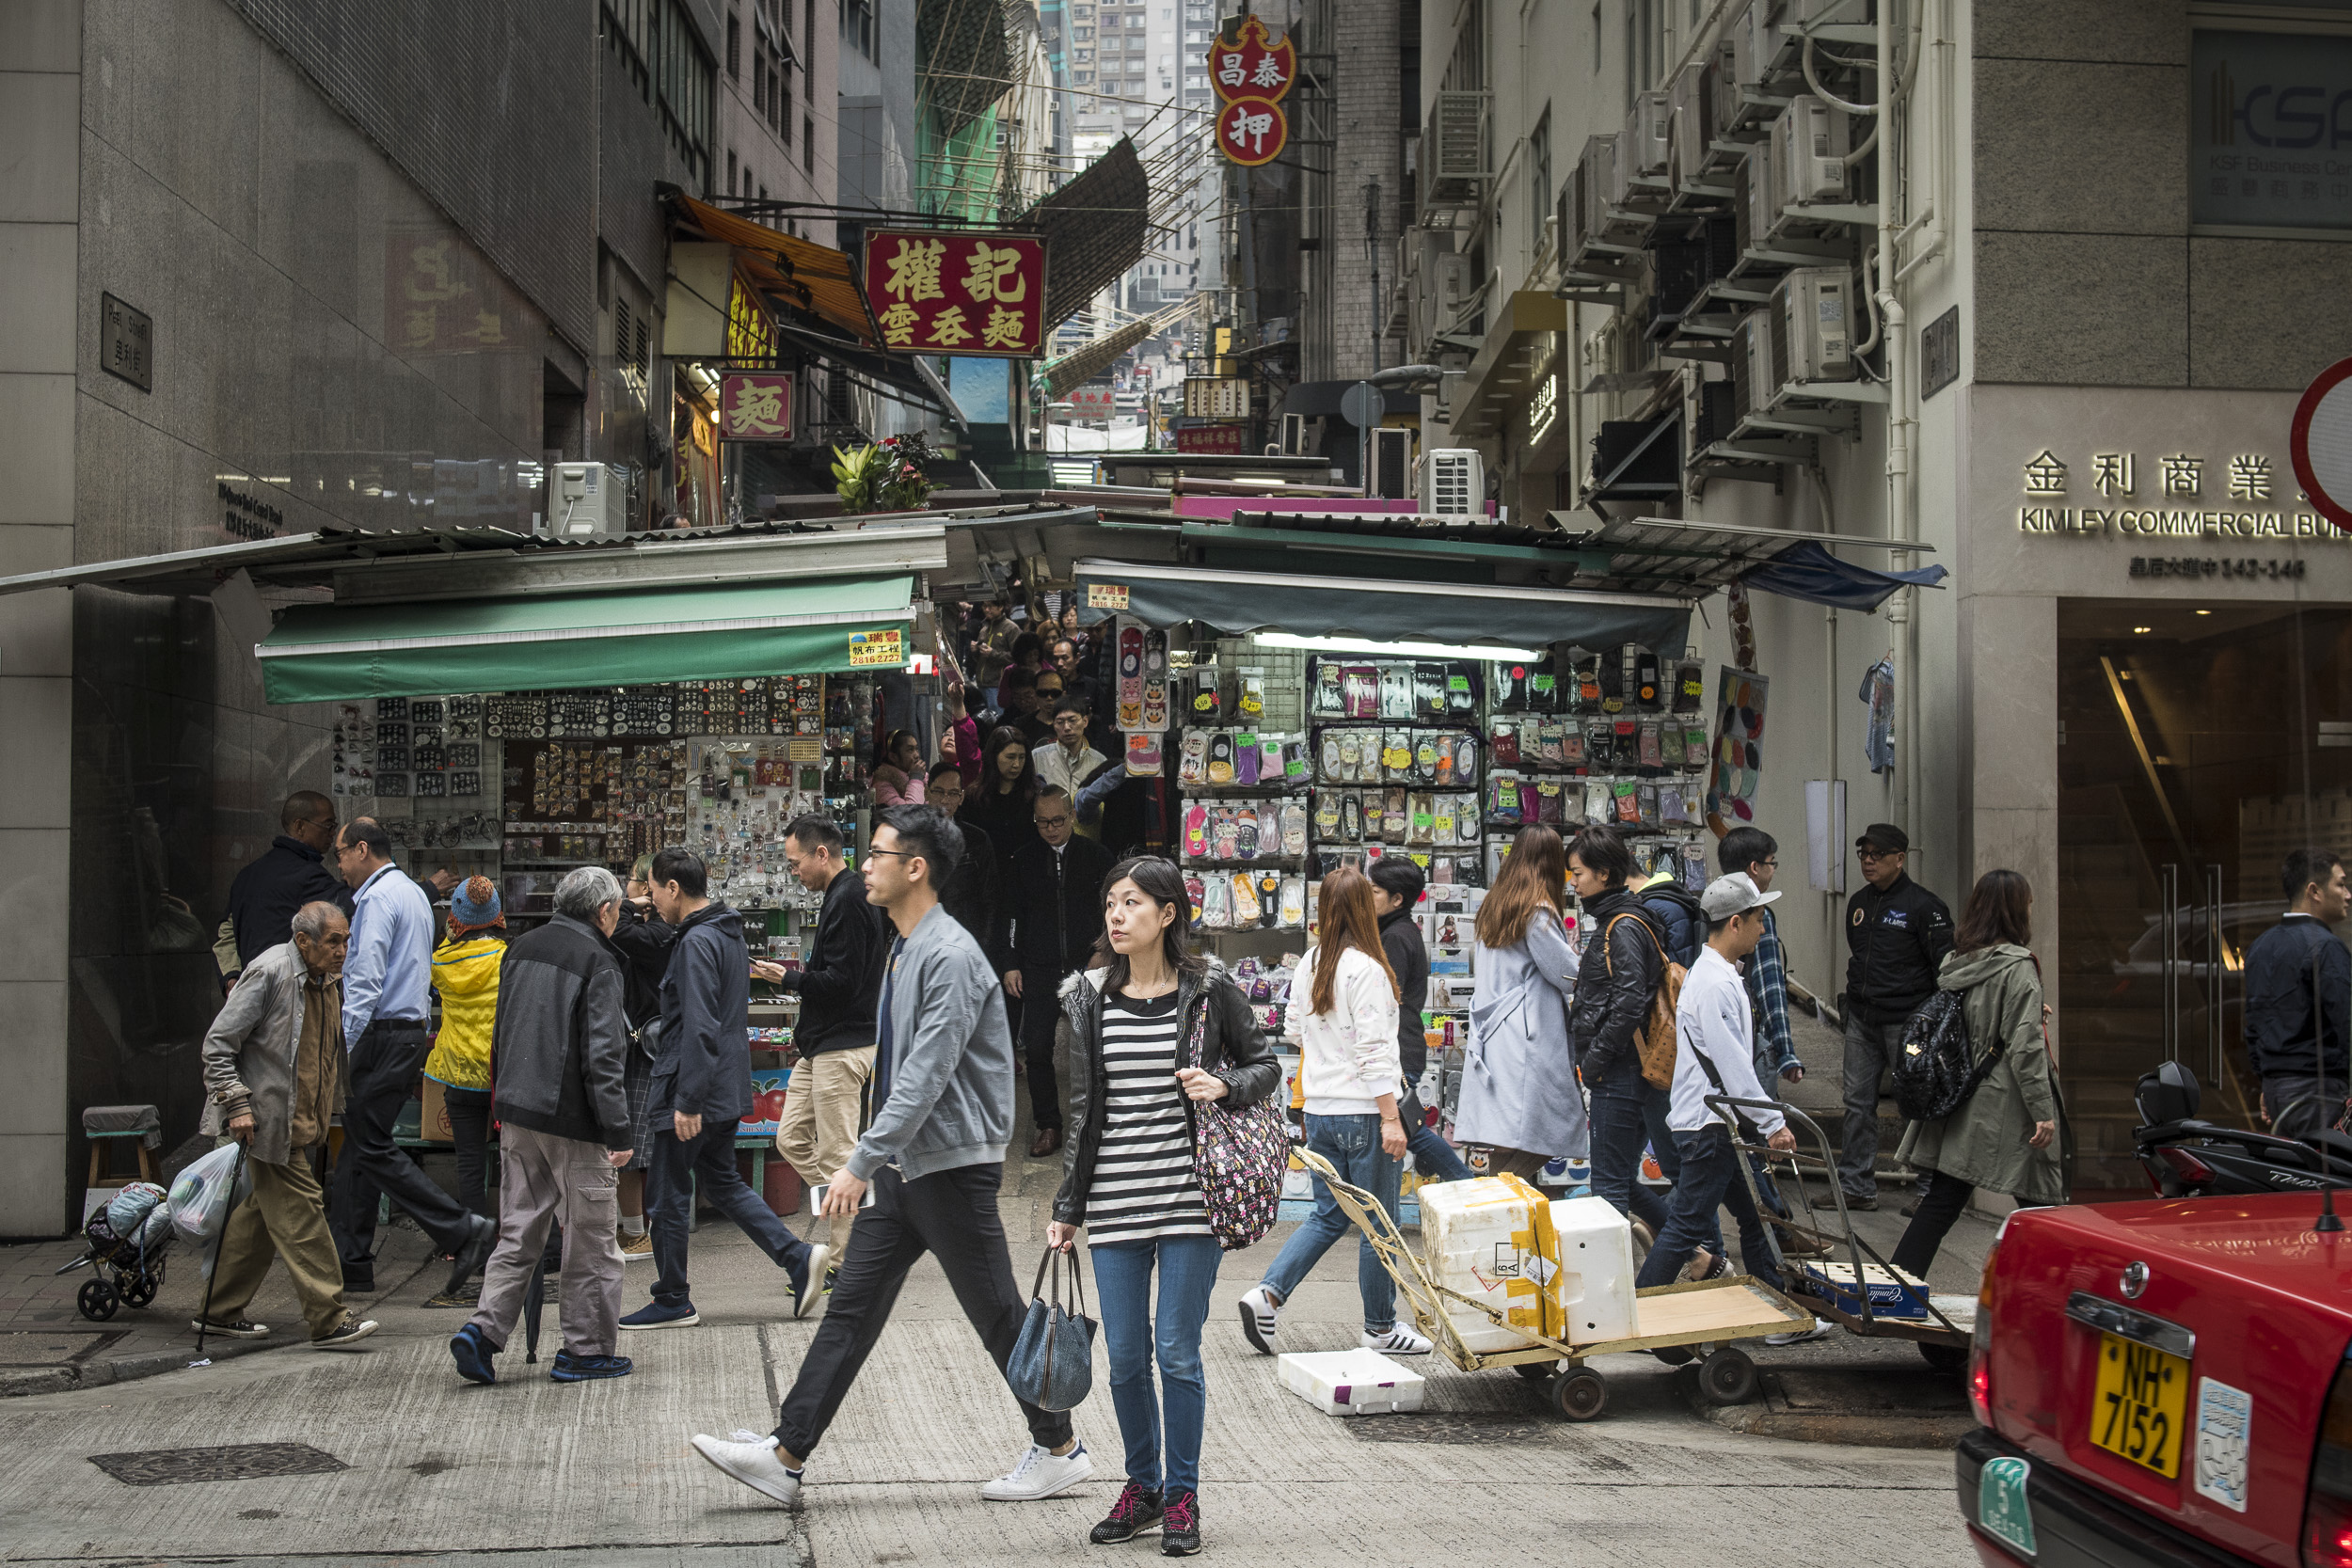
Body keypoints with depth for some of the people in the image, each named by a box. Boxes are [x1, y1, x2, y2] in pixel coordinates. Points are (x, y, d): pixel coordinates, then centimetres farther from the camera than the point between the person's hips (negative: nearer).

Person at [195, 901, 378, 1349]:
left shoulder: (329, 979, 11)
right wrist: (237, 1105, -19)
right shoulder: (269, 973, -15)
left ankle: (220, 1311, 25)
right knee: (300, 1213, -9)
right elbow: (217, 1044, -14)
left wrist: (332, 1113, 22)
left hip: (304, 1123, 9)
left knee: (263, 1214, 14)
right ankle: (328, 1320, -7)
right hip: (269, 1120, -9)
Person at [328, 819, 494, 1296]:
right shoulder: (414, 893, 19)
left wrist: (341, 1047, -20)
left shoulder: (378, 898, -12)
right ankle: (351, 1264, 13)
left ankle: (464, 1231, -12)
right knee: (357, 1145, 12)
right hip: (411, 1030, 10)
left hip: (383, 1036, -10)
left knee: (372, 1147, -8)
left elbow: (365, 980, -20)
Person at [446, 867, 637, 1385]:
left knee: (519, 1231, 13)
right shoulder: (598, 962, -12)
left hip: (517, 1114, 7)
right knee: (592, 1239, 5)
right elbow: (602, 1056, -17)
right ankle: (587, 1350, 10)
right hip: (573, 1120, -7)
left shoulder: (522, 948, 11)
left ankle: (484, 1329, 0)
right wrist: (617, 1132, -15)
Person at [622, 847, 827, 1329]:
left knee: (666, 1196, 3)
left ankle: (672, 1302, 13)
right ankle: (798, 1258, 11)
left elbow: (700, 1029, -25)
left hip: (692, 1092, -10)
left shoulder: (697, 943, -19)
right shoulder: (729, 933, 12)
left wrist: (687, 1102, -24)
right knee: (722, 1181, 19)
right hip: (726, 1090, 10)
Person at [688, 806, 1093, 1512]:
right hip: (902, 1164, 9)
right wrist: (873, 1161, 22)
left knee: (998, 1314, 3)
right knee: (852, 1307, 6)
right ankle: (786, 1456, 7)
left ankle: (1059, 1448, 18)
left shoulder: (949, 956, -19)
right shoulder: (901, 950, 12)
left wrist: (860, 1162, -26)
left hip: (952, 1165, -9)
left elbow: (926, 1077, -25)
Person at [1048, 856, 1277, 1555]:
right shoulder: (1088, 1000, 5)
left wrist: (1224, 1086, -14)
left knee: (1177, 1353, 0)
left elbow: (1265, 1066, 8)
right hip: (1115, 1203, 3)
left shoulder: (1211, 993, -3)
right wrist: (1067, 1207, 9)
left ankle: (1182, 1496, 15)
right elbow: (1083, 1108, 9)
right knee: (1125, 1356, 7)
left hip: (1189, 1198, -3)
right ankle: (1141, 1486, 26)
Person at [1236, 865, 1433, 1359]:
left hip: (1319, 1110, 7)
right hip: (1363, 1113, -7)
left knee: (1329, 1215, 16)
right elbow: (1374, 1050, -19)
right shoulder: (1366, 969, -16)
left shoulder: (1309, 963, 5)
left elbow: (1293, 1031, 15)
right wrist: (1391, 1118, -16)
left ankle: (1267, 1293, 3)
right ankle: (1380, 1328, 15)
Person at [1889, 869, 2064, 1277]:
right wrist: (2043, 1111, -15)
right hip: (2005, 1108, -7)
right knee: (2041, 1202, 7)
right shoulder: (2016, 968, -13)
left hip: (1958, 1107, 7)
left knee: (1943, 1199, 6)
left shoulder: (1954, 961, 8)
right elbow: (2025, 1047, -17)